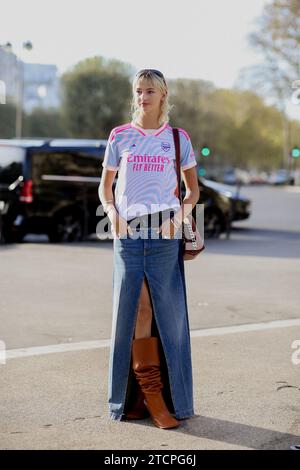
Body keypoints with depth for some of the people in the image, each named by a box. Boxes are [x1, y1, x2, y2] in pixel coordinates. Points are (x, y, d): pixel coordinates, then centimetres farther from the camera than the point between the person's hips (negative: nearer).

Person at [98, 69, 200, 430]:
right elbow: (105, 186, 15)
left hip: (164, 235, 0)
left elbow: (193, 187, 15)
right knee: (132, 308, -1)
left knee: (167, 312, -1)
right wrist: (112, 211, -4)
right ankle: (134, 397, 9)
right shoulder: (120, 137, 9)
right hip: (128, 233, 1)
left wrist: (181, 214, -3)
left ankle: (169, 398, 9)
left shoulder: (177, 138, 8)